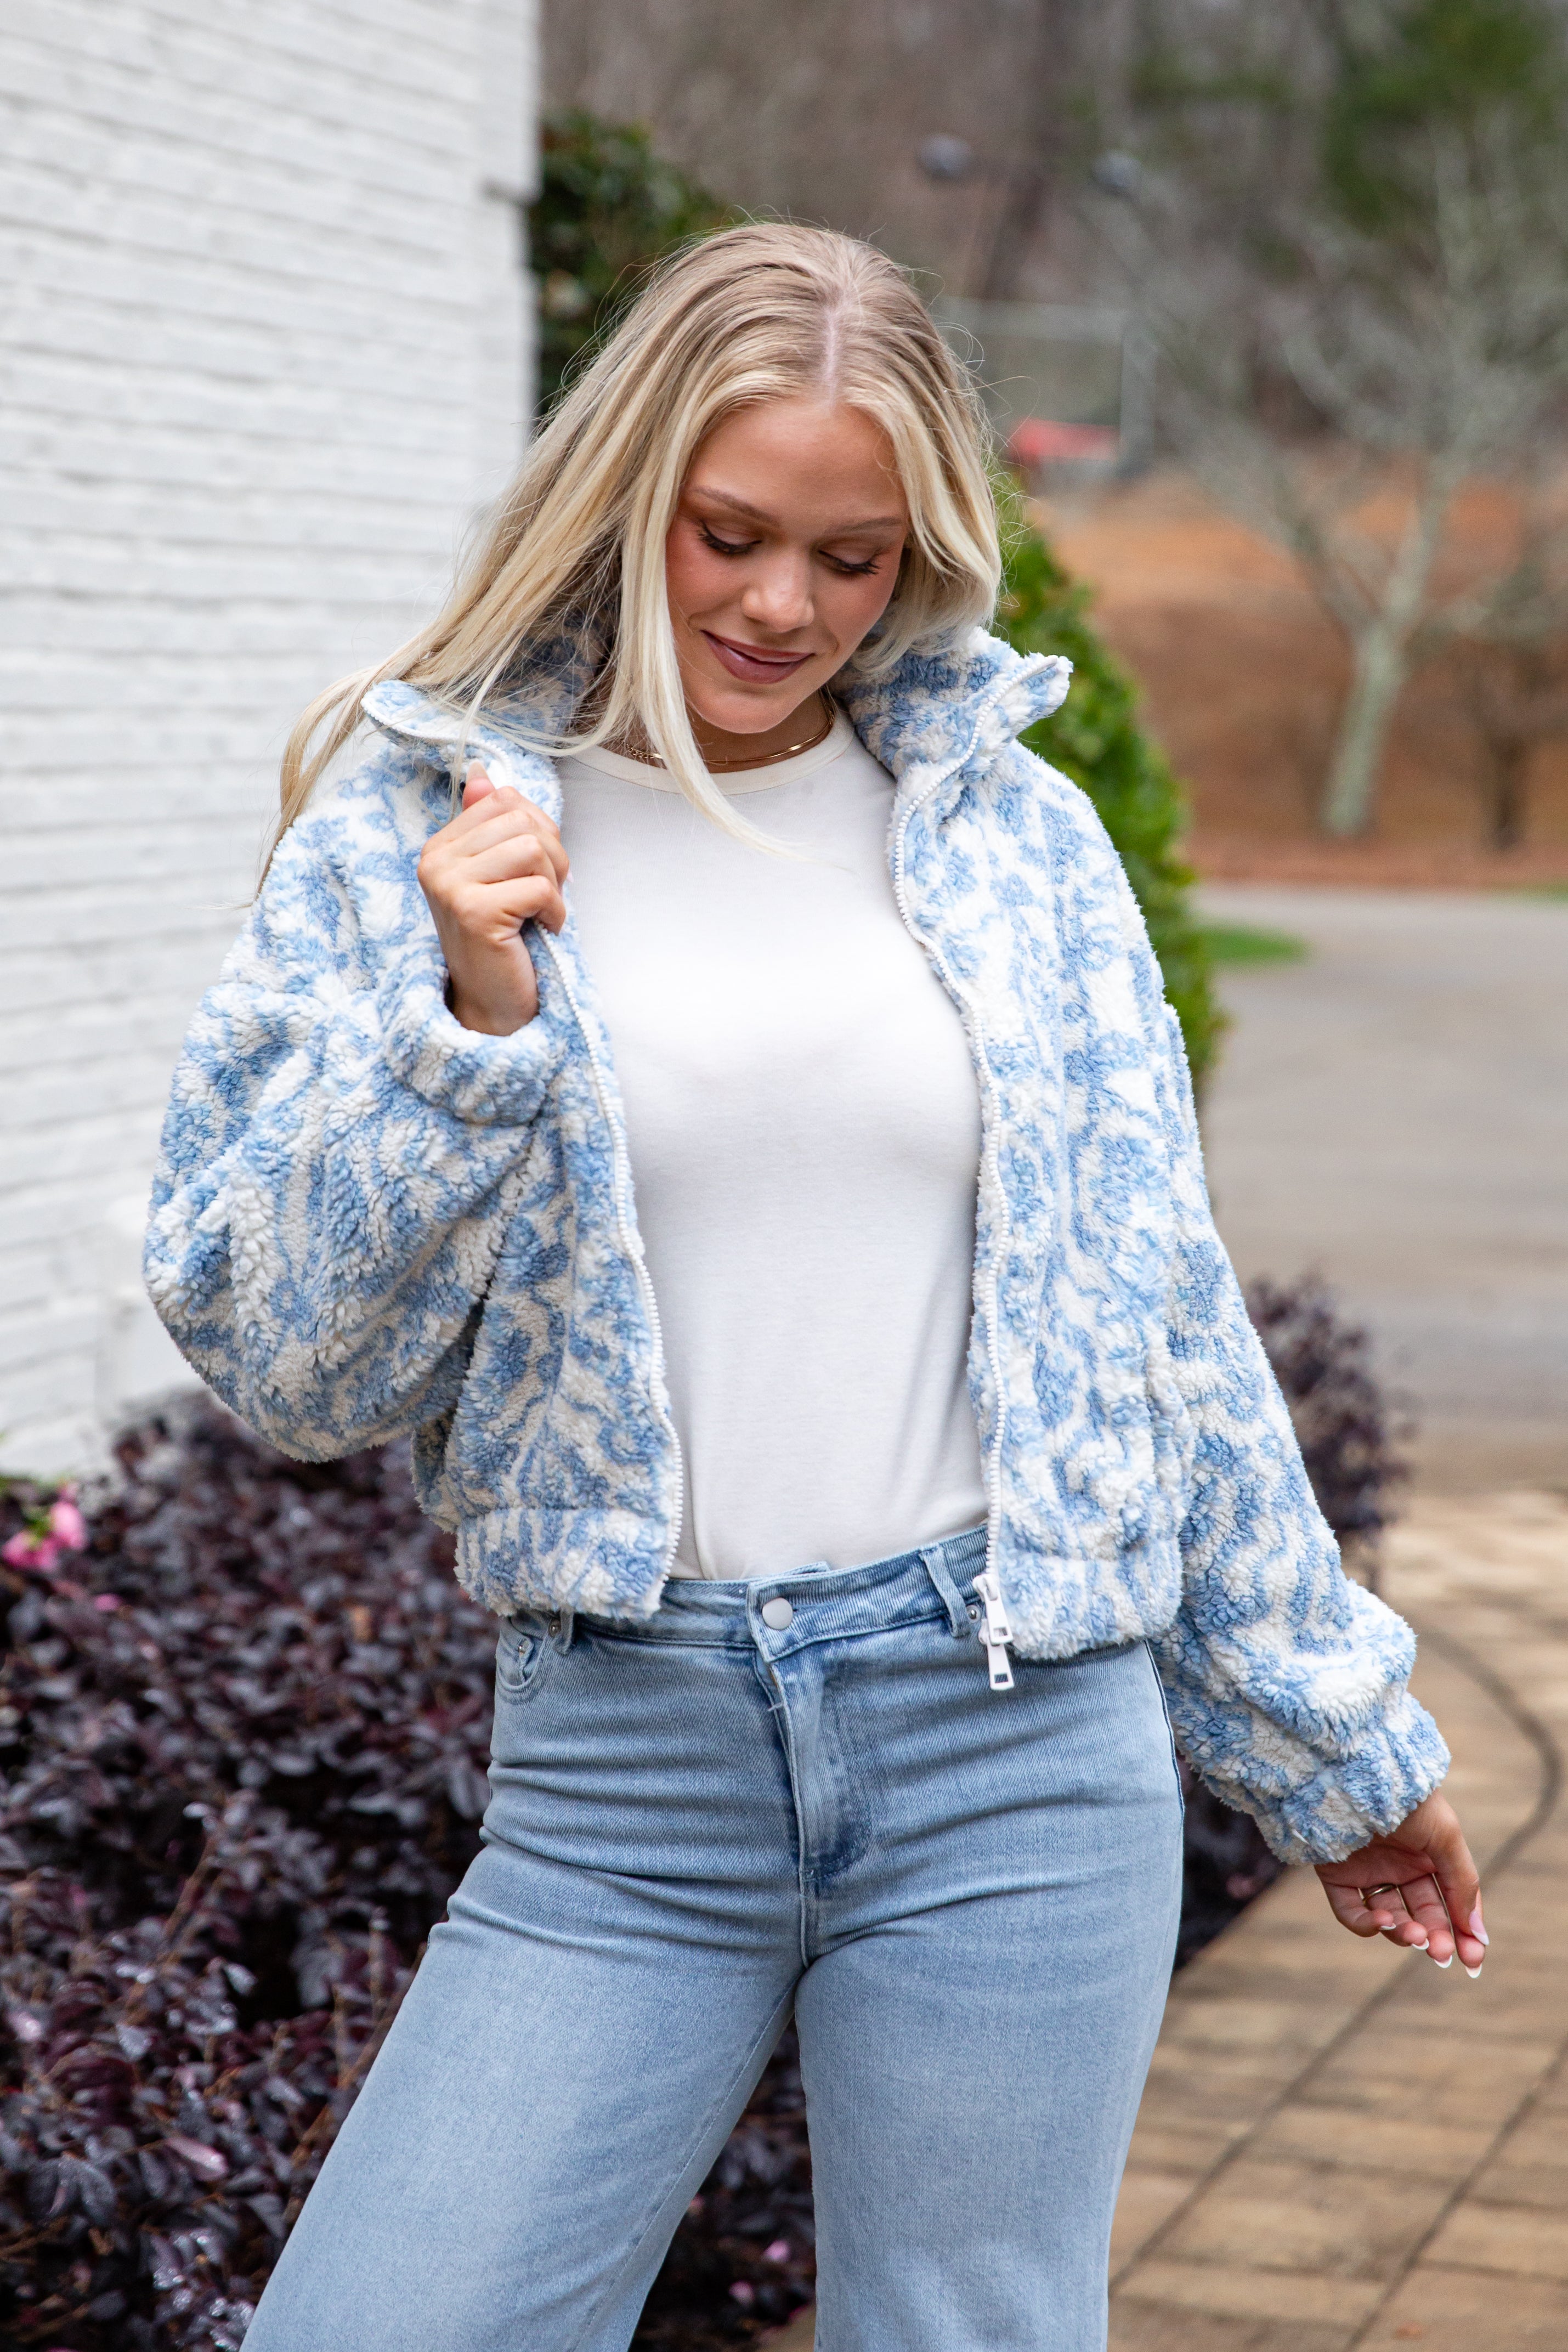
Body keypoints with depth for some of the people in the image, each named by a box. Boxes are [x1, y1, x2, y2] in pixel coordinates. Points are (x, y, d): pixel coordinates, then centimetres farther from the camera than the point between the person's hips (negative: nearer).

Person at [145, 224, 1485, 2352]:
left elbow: (1164, 1316, 14)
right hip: (624, 1771, 0)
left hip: (1012, 1731, 1)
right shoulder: (413, 832, 2)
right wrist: (466, 1025, -15)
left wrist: (1333, 1737, 19)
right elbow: (284, 1362, -1)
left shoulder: (1019, 833, 6)